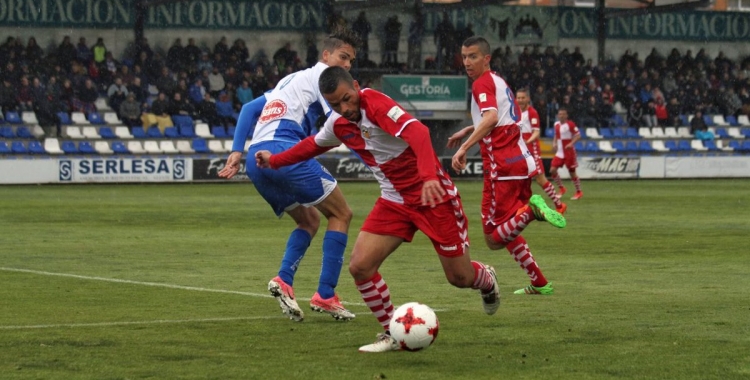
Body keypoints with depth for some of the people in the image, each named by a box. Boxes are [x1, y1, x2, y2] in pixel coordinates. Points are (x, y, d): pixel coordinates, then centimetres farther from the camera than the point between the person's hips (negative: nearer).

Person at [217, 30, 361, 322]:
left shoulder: (292, 79, 31)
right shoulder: (322, 75, 6)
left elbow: (249, 109, 28)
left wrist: (236, 152, 20)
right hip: (284, 151, -8)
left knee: (309, 220, 21)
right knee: (341, 214, 3)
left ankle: (284, 281, -2)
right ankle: (325, 296, -6)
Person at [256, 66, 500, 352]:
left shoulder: (374, 103, -23)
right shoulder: (337, 125, 0)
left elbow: (417, 132, -39)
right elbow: (314, 145, 24)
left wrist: (429, 176, -53)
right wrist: (274, 161, 29)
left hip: (433, 193, -6)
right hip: (394, 200, 6)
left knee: (460, 277, 1)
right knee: (360, 266, -11)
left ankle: (487, 281, 40)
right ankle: (393, 334, 8)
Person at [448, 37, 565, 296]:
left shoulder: (482, 84, -7)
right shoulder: (500, 82, 20)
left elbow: (491, 118, -26)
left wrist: (464, 148, -31)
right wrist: (468, 130, 40)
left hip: (503, 168, -9)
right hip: (522, 162, 9)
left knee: (494, 240, -8)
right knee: (508, 233, 22)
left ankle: (530, 210, -29)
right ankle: (539, 283, 19)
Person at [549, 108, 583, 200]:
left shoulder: (570, 124, -12)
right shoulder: (556, 124, 8)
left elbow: (578, 135, -14)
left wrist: (571, 143, -28)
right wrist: (554, 143, 3)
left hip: (569, 152, -6)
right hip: (559, 152, 6)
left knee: (572, 172, 2)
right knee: (552, 170, -5)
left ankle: (579, 192, 18)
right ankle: (561, 189, 12)